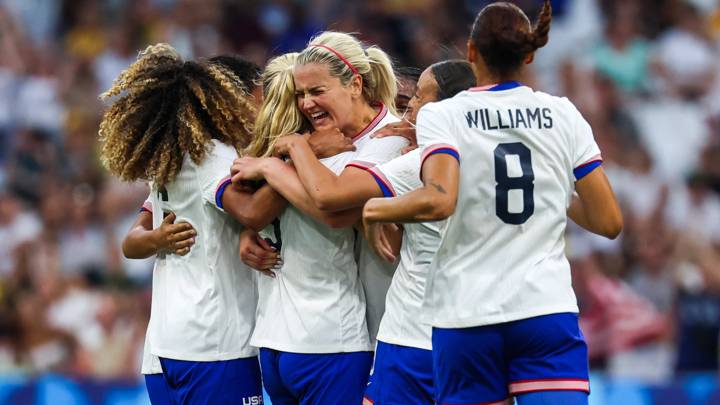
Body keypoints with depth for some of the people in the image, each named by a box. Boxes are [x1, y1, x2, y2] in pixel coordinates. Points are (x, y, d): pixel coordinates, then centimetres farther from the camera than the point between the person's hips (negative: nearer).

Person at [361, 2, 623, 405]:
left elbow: (437, 201, -20)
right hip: (548, 310, 1)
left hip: (467, 315, -1)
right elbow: (609, 221, 5)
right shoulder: (563, 115, 6)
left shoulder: (441, 116, -2)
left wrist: (376, 208, -2)